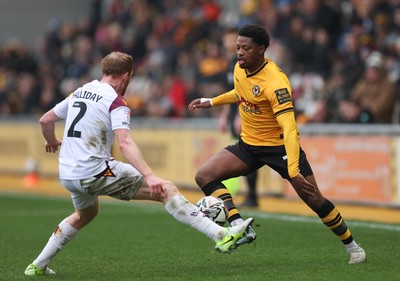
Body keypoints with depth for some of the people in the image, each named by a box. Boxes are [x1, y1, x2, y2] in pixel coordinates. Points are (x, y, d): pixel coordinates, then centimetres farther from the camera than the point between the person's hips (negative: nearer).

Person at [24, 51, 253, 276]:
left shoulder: (79, 93, 14)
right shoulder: (116, 102, -8)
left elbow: (45, 120, 23)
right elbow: (125, 143, -23)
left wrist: (52, 142, 44)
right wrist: (150, 177, -32)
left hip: (68, 175, 8)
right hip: (95, 172, -8)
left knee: (86, 214, 38)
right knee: (167, 190, -8)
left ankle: (38, 266, 37)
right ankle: (221, 236, -19)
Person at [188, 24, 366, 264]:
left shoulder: (275, 82, -28)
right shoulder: (240, 69, -4)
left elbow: (289, 129, -35)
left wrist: (293, 171, -42)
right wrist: (212, 102, 20)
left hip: (280, 145, -7)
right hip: (249, 144, 7)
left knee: (315, 200, -5)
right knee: (204, 176, -13)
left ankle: (352, 246, 15)